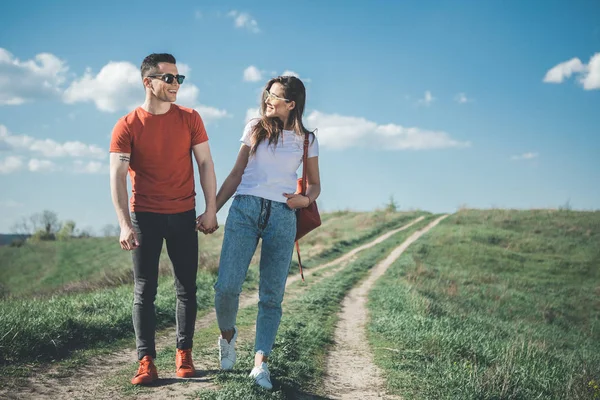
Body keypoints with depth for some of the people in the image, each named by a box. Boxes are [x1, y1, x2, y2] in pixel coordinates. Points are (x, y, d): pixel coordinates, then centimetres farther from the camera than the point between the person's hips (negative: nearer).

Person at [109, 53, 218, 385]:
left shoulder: (189, 119, 2)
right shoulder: (127, 126, -5)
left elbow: (205, 164, 4)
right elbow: (117, 177, -10)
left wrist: (211, 210, -4)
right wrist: (125, 225, -19)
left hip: (183, 215, 2)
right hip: (144, 217, -1)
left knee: (187, 289, 5)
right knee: (144, 291, -1)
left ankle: (184, 354, 16)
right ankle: (146, 361, 2)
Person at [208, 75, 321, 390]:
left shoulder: (306, 139, 12)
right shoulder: (255, 129, 12)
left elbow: (315, 185, 17)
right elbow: (236, 175, 13)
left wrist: (305, 199, -6)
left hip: (281, 216, 0)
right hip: (244, 209, 0)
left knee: (272, 295, -3)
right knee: (227, 285, -11)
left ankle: (260, 362, 3)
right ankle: (227, 335, 18)